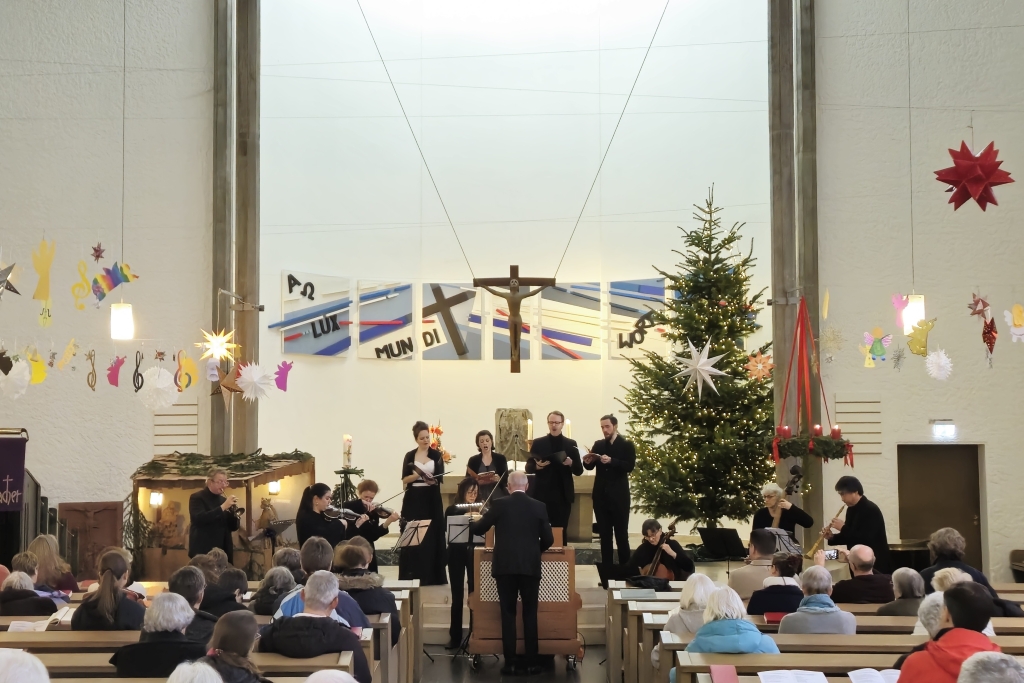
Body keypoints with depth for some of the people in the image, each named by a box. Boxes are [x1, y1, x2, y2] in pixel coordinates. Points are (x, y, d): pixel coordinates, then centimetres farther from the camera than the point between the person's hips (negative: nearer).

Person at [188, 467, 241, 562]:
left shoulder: (223, 500, 14)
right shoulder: (197, 497, -3)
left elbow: (233, 527, 13)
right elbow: (199, 519, -21)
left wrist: (234, 513, -7)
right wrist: (223, 507, -23)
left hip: (224, 552, 6)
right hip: (203, 551, -6)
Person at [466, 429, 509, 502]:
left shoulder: (501, 458, 5)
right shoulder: (473, 460, 6)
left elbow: (506, 480, 3)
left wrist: (499, 479, -17)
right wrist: (475, 481, -14)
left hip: (498, 497, 0)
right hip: (479, 498, 0)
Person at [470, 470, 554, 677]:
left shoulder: (499, 504, -2)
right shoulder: (539, 506, 2)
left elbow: (478, 530, 6)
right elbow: (548, 540, 3)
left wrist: (472, 523, 29)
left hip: (505, 566, -1)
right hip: (530, 566, 1)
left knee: (508, 614, 4)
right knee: (530, 614, 8)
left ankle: (510, 662, 4)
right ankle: (531, 662, 9)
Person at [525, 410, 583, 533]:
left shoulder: (571, 444, 7)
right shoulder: (538, 443, 5)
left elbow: (579, 471, 5)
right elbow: (528, 468, 3)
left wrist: (571, 464, -15)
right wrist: (537, 466, -19)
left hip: (563, 495, 1)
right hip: (543, 495, -1)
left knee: (561, 531, 4)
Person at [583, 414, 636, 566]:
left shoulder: (627, 445, -1)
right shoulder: (598, 445, 11)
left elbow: (630, 466, -13)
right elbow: (591, 466, 8)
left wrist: (611, 461, -26)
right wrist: (588, 462, -14)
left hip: (619, 496, -4)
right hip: (601, 495, 4)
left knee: (621, 534, 1)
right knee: (604, 534, 9)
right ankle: (606, 566, 14)